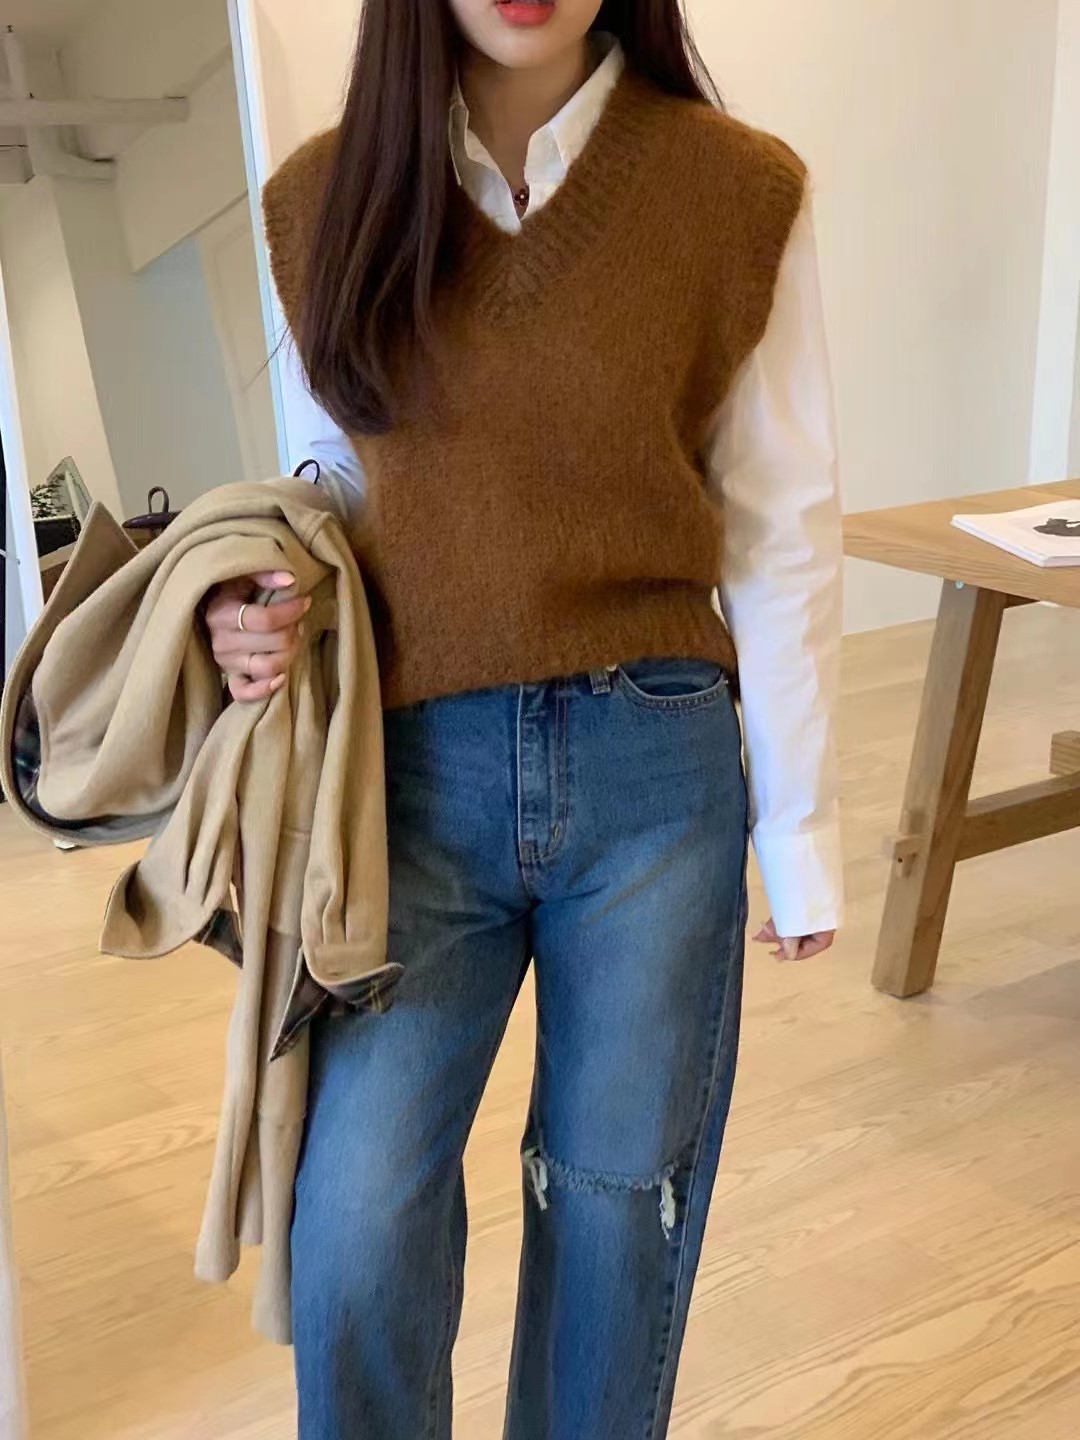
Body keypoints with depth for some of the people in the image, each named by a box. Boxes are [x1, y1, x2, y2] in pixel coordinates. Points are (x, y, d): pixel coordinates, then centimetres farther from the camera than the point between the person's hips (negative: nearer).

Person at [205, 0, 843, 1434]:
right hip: (421, 774, 2)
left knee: (616, 1214, 12)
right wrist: (265, 610, -6)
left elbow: (781, 538, -1)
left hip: (654, 775, -1)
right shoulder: (327, 199, 4)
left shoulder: (738, 193, -3)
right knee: (355, 1232, -3)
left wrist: (802, 833, 1)